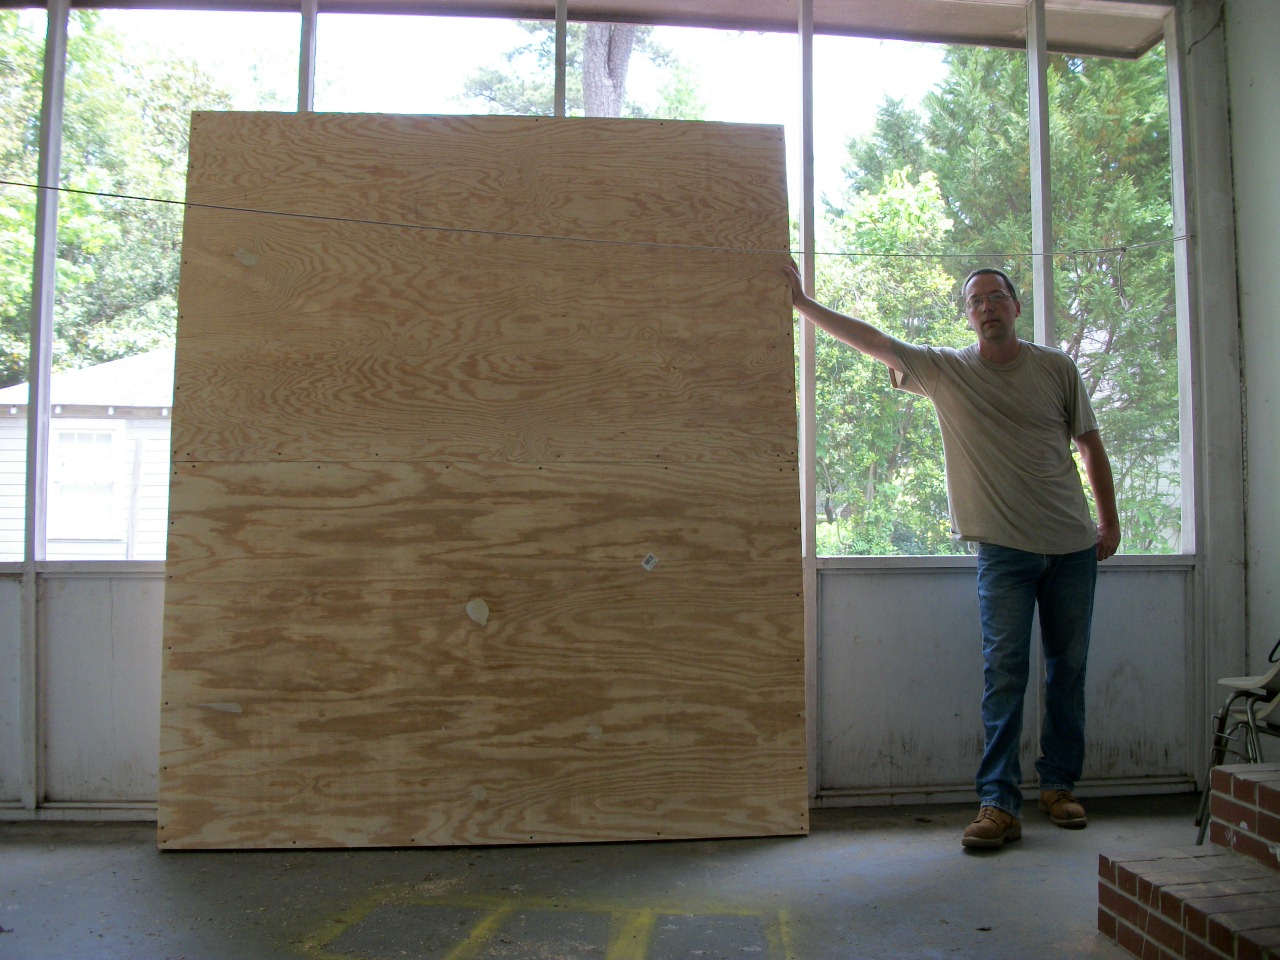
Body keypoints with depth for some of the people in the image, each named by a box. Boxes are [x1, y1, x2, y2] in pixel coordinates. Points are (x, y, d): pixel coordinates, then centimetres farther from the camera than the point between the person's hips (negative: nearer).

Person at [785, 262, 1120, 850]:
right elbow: (871, 340, -3)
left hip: (1073, 546, 2)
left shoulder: (1056, 369, 5)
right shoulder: (945, 370, 1)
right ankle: (998, 804, -4)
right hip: (1004, 548, -2)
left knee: (1068, 670, 9)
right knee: (1004, 674, -6)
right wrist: (802, 303, -6)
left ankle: (1058, 786, 23)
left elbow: (1090, 444, 12)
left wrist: (1109, 521, 10)